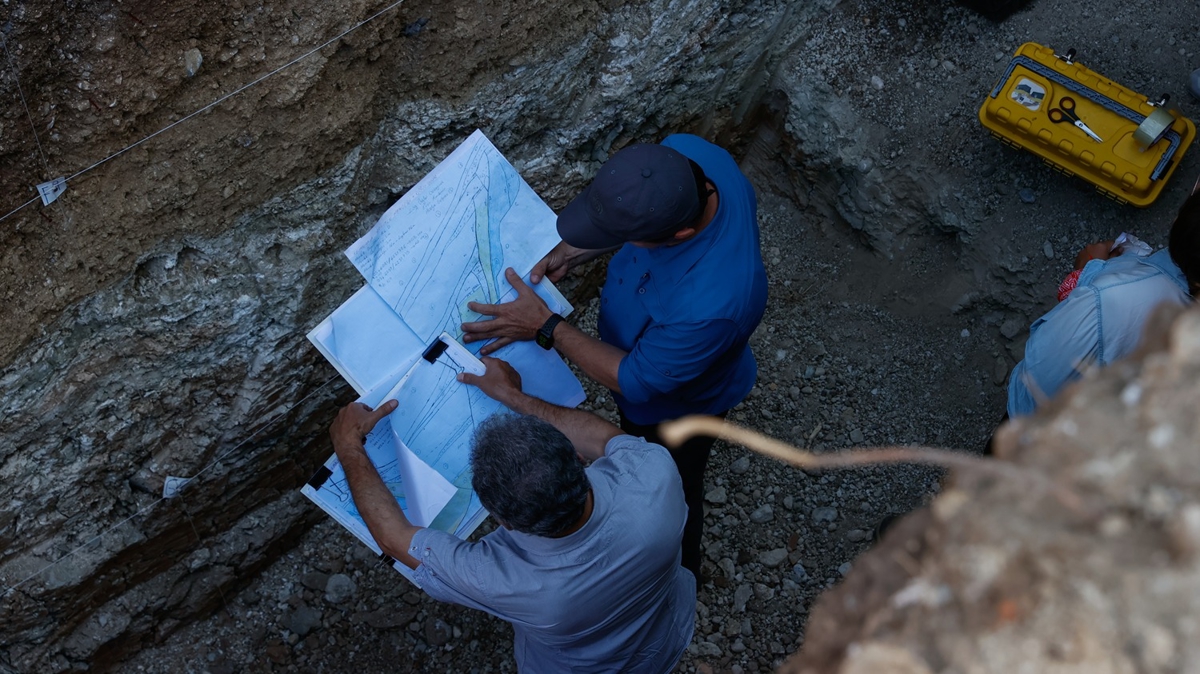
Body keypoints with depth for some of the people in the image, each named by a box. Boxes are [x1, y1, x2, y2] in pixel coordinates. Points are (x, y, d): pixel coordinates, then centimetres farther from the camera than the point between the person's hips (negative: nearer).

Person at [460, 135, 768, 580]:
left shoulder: (711, 305, -49)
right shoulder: (682, 154, -30)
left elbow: (637, 381, -31)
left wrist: (545, 328, -28)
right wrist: (570, 252, -16)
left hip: (676, 403, -6)